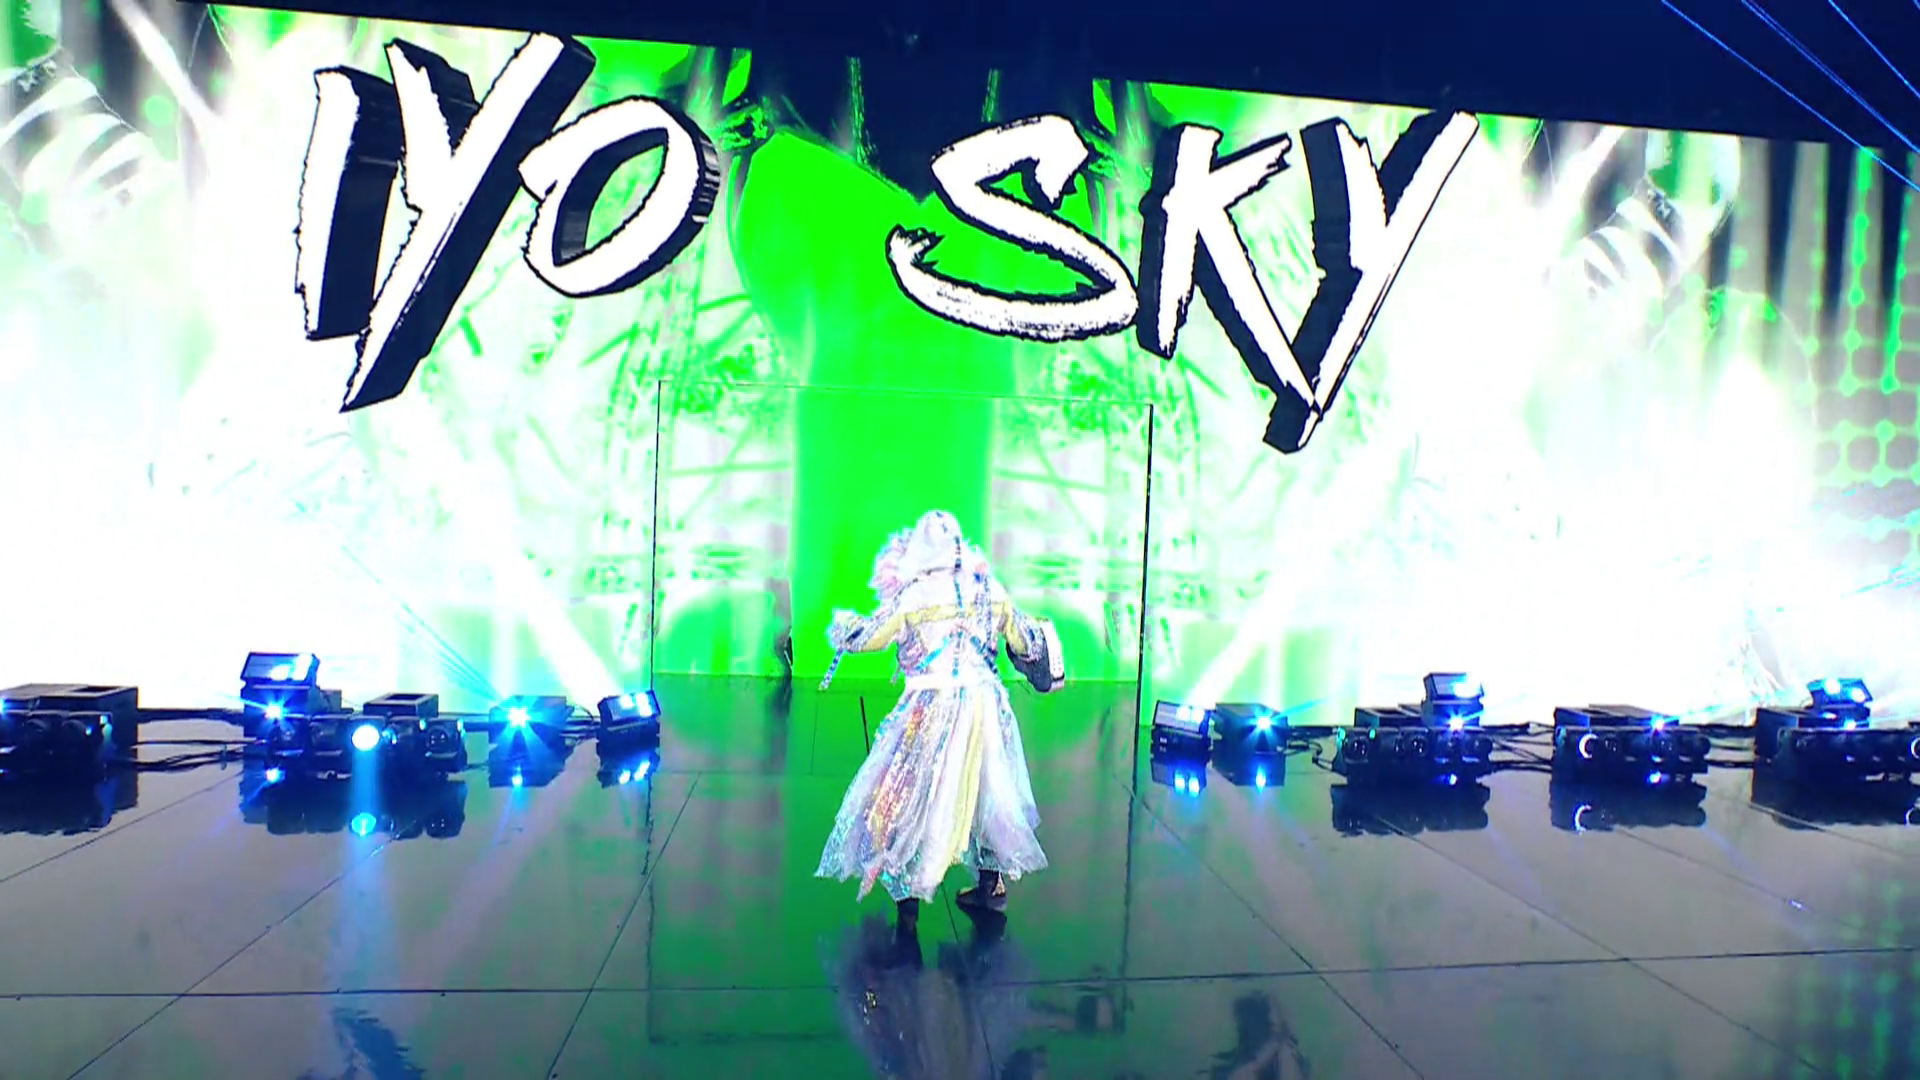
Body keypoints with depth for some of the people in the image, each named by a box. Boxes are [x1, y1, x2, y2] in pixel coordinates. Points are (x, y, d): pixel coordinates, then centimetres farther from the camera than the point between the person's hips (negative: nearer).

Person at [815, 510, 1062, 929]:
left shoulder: (912, 598, -7)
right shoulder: (989, 590, 5)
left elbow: (864, 636, -1)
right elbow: (1025, 639, 14)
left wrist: (840, 624, 20)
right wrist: (1042, 637, 36)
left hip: (932, 709, -5)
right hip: (986, 704, 5)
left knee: (911, 794, 8)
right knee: (985, 792, 20)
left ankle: (908, 895, 9)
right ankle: (991, 886, 29)